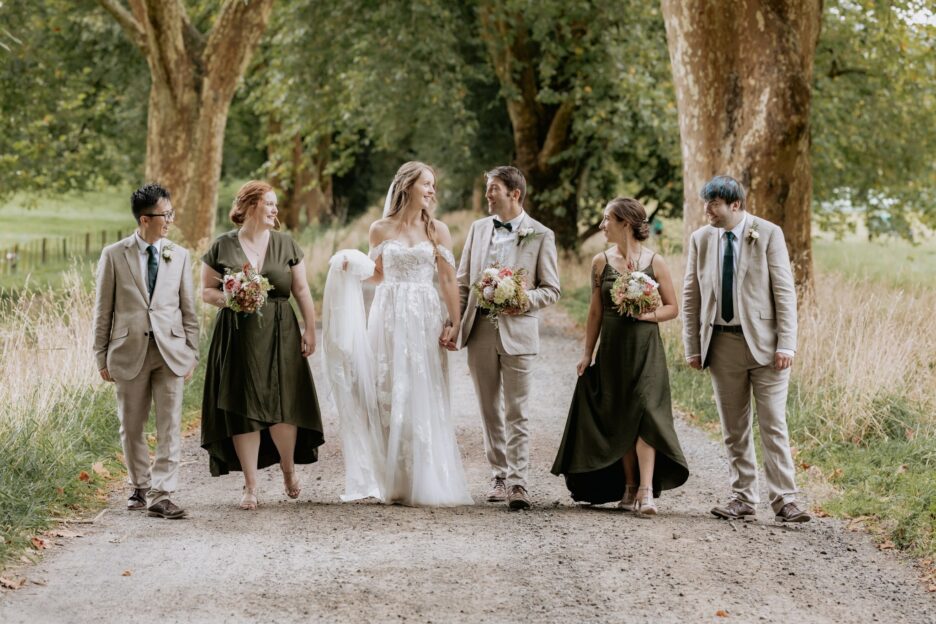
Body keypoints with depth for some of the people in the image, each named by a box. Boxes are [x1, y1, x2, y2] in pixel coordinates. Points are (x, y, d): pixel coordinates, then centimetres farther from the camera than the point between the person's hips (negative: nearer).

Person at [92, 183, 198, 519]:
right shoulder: (114, 255, 0)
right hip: (129, 351, -1)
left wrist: (192, 353, 5)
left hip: (170, 351, 1)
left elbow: (188, 308, 8)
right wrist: (102, 356, 1)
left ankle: (160, 495, -5)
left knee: (170, 426, -6)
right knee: (132, 426, 9)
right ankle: (139, 487, 27)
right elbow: (103, 310, 3)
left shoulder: (179, 255, 6)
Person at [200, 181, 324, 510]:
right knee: (242, 411, 0)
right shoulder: (222, 246, 2)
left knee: (281, 407, -4)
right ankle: (250, 486, 7)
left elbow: (301, 290, 8)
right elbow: (206, 290, 5)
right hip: (238, 337, -1)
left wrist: (310, 329, 2)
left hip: (280, 335, 1)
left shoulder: (285, 244, 7)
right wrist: (229, 299, -14)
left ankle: (289, 469, 22)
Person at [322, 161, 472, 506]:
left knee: (423, 398, -2)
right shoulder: (381, 229, 6)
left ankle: (423, 482, 5)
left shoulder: (437, 230, 5)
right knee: (389, 395, 0)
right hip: (389, 318, 0)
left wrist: (454, 322, -6)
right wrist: (353, 268, -3)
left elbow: (448, 280, 1)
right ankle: (391, 481, 5)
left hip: (425, 319, 0)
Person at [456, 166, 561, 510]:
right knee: (490, 410, 10)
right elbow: (462, 282, 13)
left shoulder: (540, 235, -1)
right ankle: (499, 476, 19)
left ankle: (518, 483, -6)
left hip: (517, 332, -4)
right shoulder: (478, 228, 11)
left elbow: (551, 289, 0)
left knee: (517, 413, -4)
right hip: (480, 330, 4)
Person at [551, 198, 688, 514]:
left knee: (644, 414, -13)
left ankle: (646, 490, -17)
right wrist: (587, 354, 8)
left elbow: (672, 307, 4)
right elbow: (596, 311, 10)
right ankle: (629, 487, 15)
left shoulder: (654, 262, -2)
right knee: (619, 419, 6)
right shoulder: (601, 261, 5)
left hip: (646, 349, -3)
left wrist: (650, 314, -15)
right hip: (613, 349, 3)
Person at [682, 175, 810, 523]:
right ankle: (743, 497, 17)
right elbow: (690, 296, 9)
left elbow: (785, 292, -6)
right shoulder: (701, 239, 6)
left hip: (763, 342, -4)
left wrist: (786, 344, -12)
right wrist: (692, 347, 5)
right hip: (722, 344, 4)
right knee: (734, 428, 9)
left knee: (773, 425, -4)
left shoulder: (768, 234, -5)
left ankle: (784, 500, -2)